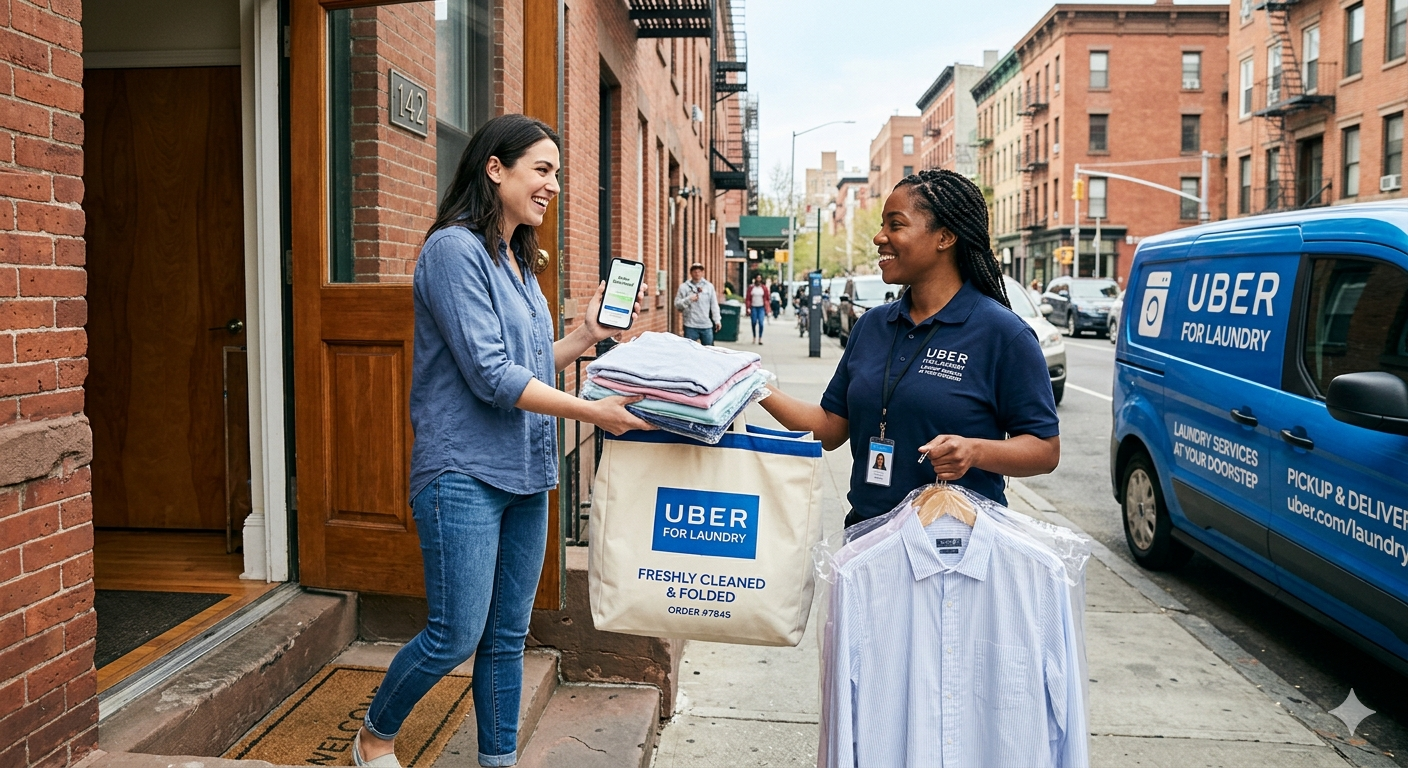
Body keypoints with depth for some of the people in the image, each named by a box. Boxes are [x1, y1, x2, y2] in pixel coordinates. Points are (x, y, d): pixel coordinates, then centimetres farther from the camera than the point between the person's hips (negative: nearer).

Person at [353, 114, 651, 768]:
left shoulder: (520, 262, 15)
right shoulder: (455, 248, -12)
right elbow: (490, 376, -19)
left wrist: (587, 335, 7)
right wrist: (592, 412, -20)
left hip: (525, 475, 8)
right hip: (465, 473, -8)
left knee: (507, 637, 12)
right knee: (456, 636, -2)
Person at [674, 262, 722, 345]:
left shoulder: (709, 286, 9)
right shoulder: (684, 287, 2)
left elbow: (714, 305, 11)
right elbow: (677, 304, -1)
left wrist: (717, 320, 6)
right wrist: (689, 300, -15)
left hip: (707, 326, 2)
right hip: (690, 326, -2)